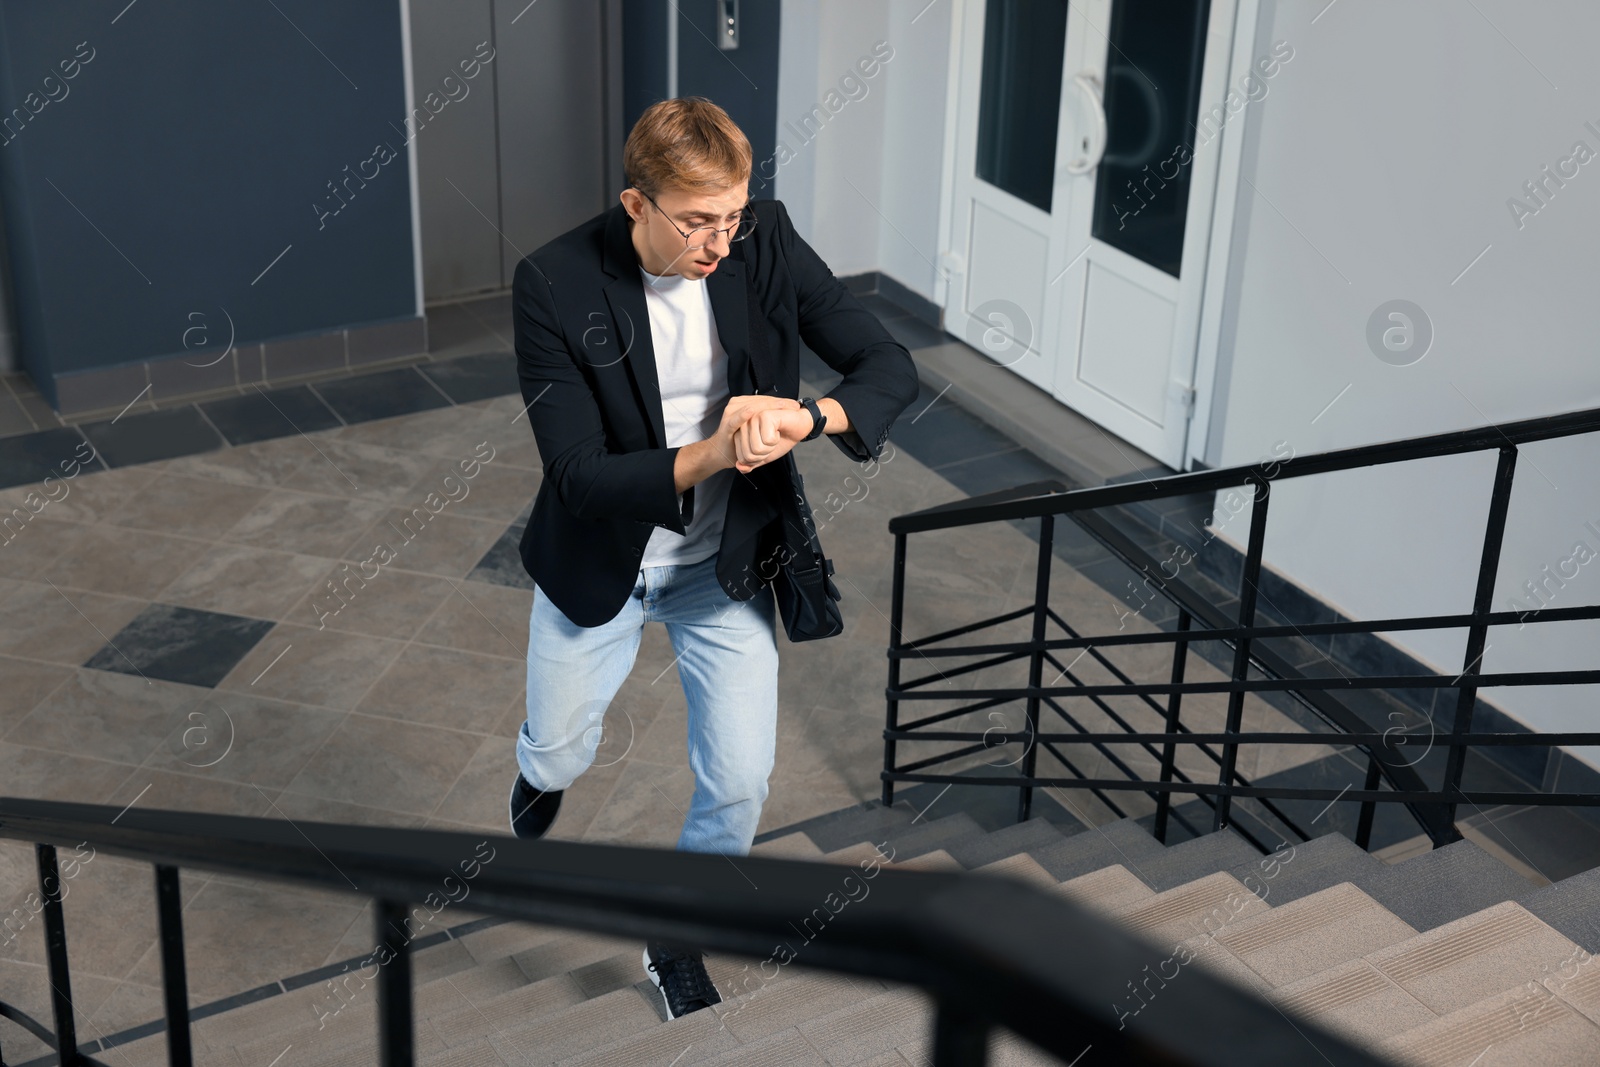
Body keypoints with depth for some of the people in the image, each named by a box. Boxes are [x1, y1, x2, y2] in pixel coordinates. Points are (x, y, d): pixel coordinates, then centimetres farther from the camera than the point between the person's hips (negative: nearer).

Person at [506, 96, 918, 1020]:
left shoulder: (767, 243, -17)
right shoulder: (555, 285, -24)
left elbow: (893, 369, -15)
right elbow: (579, 473, -26)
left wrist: (807, 416, -37)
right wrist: (708, 457, -42)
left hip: (727, 563, 2)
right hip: (600, 562, -1)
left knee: (740, 784, 3)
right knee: (560, 758, 18)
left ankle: (676, 939, 33)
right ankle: (542, 769, 60)